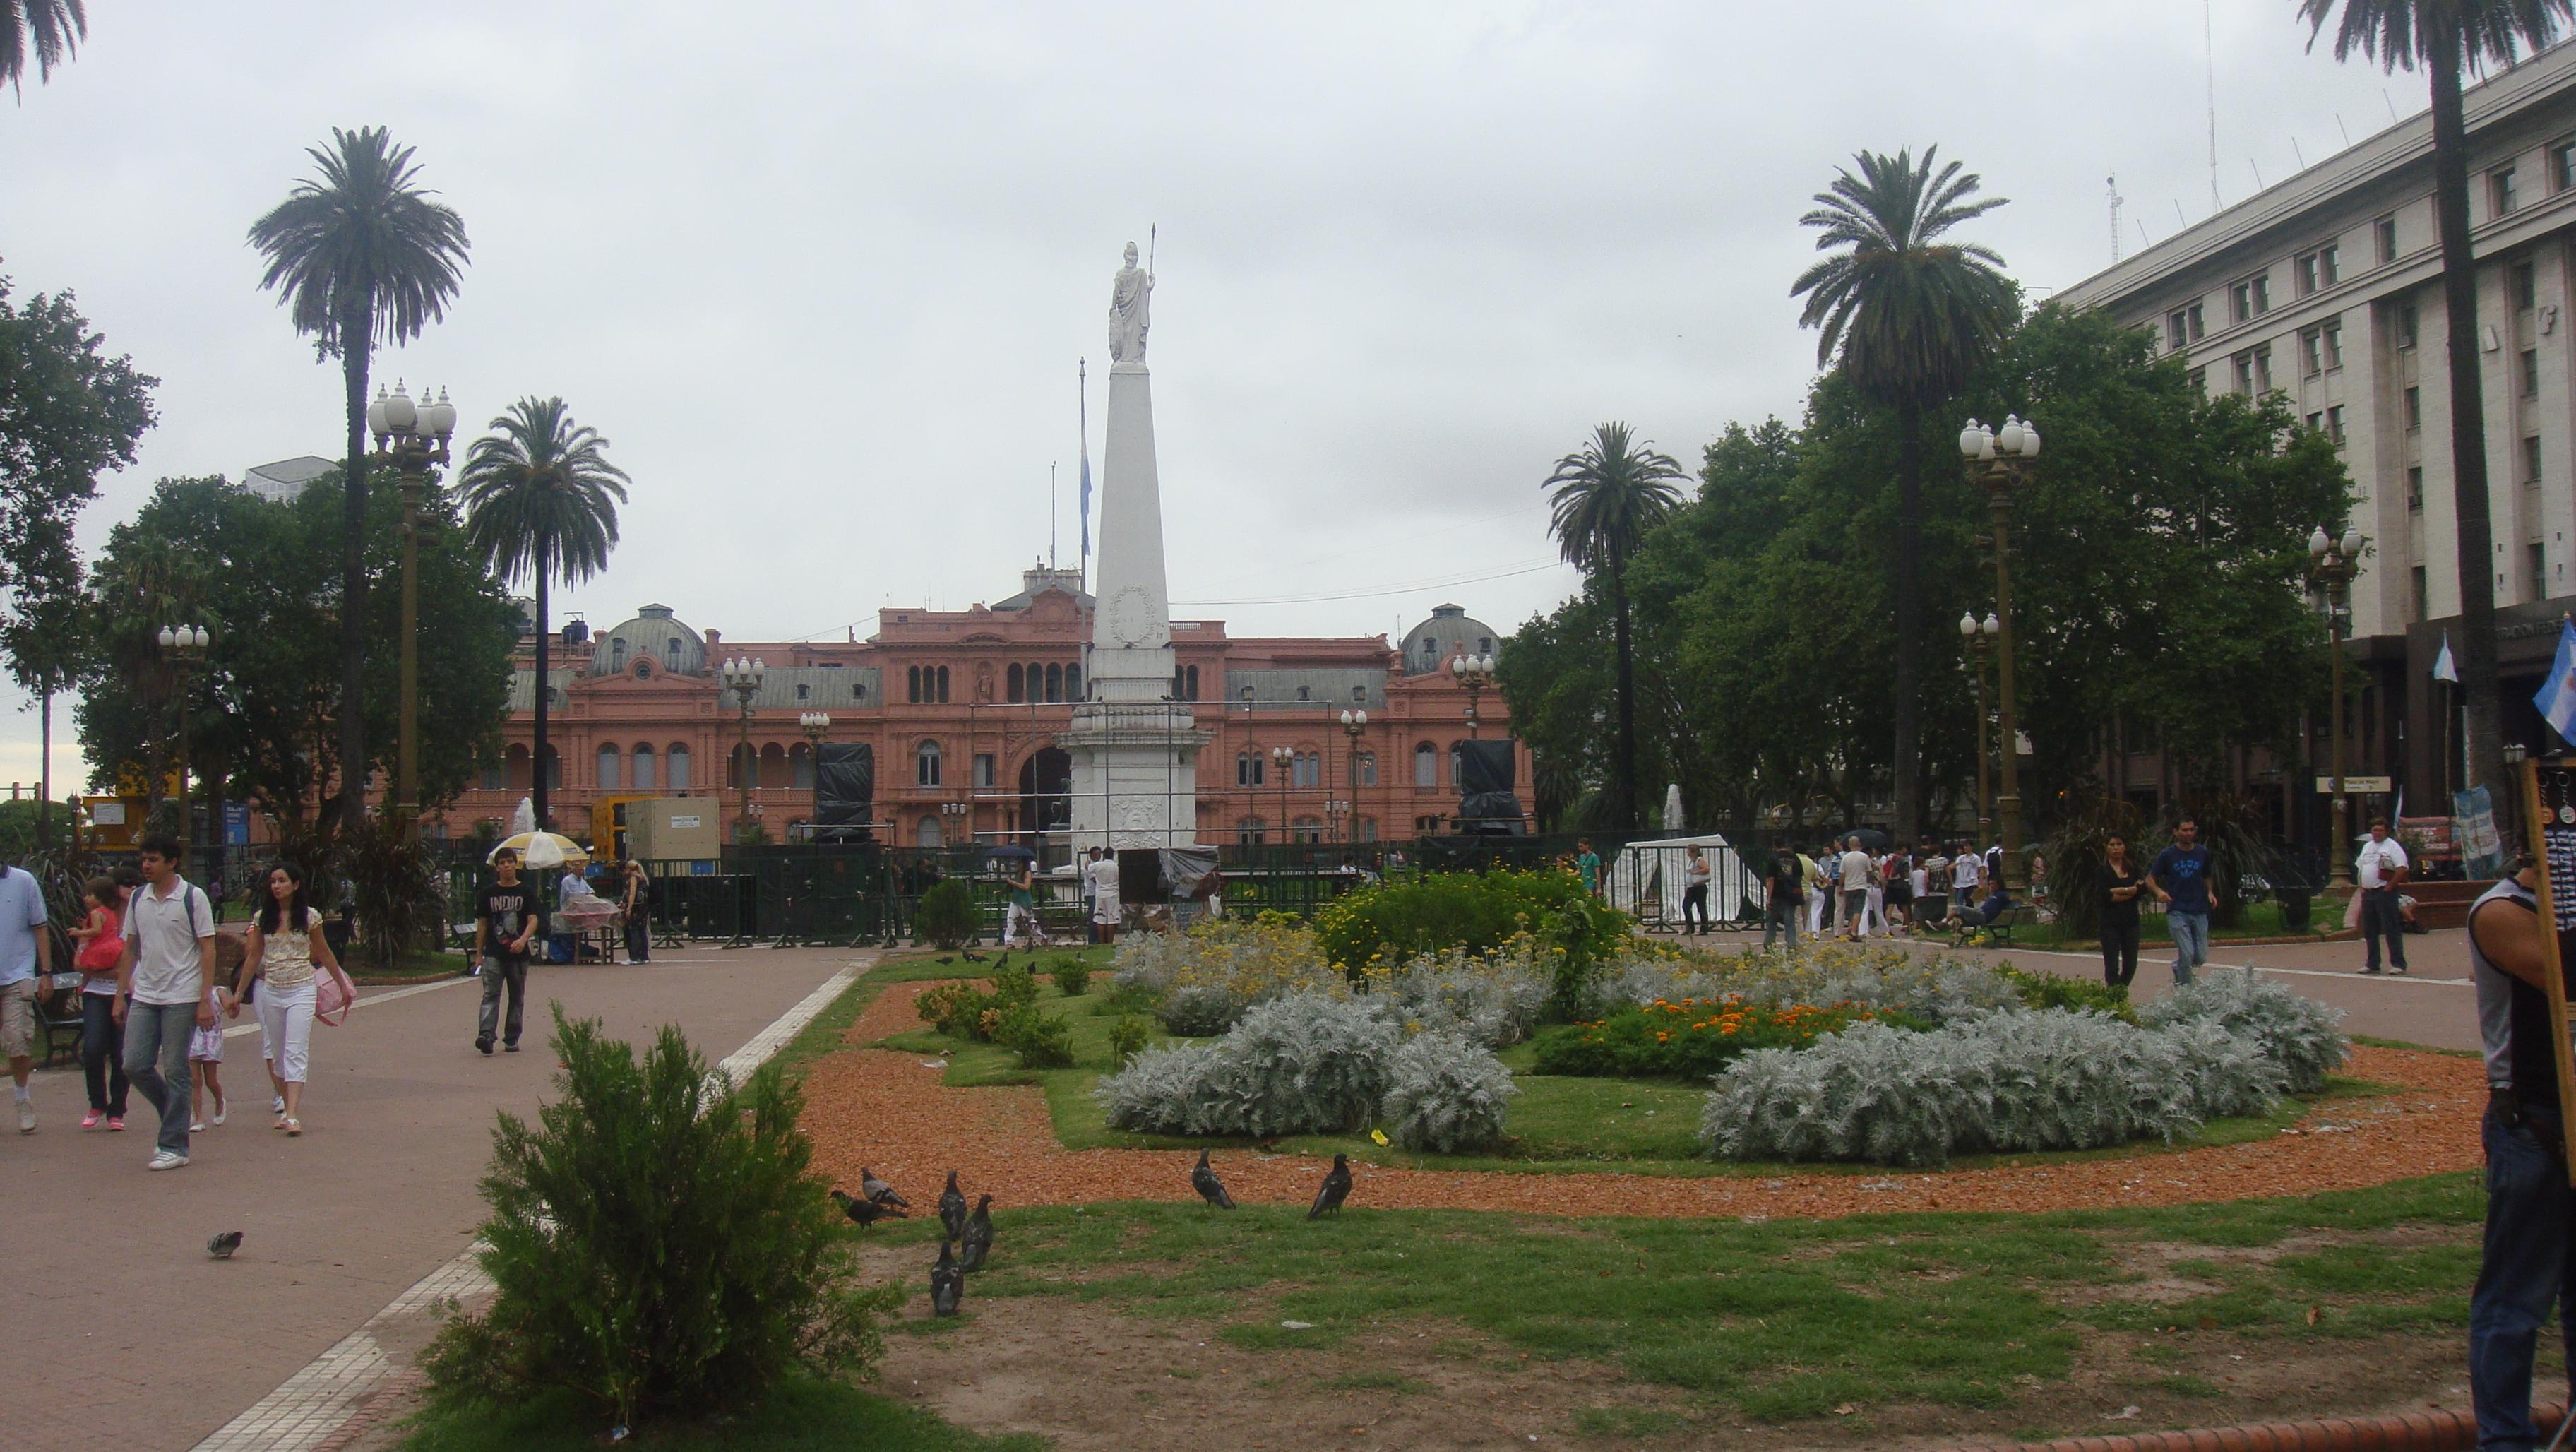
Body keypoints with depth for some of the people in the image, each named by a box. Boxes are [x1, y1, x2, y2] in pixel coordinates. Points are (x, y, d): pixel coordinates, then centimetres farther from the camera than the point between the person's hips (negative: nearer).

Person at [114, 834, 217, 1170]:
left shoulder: (193, 897, -6)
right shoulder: (137, 900, 9)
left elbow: (208, 949, -7)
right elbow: (130, 949, 16)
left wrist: (205, 1000, -12)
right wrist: (120, 996, 11)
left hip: (181, 998, -5)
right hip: (143, 996, 5)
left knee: (175, 1072, -2)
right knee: (135, 1065, 0)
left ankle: (174, 1146, 4)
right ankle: (173, 1119, 23)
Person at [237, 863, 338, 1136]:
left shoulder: (309, 916, -3)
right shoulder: (262, 918, 5)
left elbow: (324, 954, 7)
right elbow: (253, 956, 11)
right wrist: (239, 993, 11)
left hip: (301, 990, -4)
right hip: (270, 990, 4)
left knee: (296, 1052, -11)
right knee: (277, 1054, 9)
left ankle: (293, 1116, -18)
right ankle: (287, 1107, 18)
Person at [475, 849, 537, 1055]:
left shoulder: (526, 892, 3)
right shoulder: (489, 893, 7)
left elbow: (533, 920, -6)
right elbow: (482, 924, 11)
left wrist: (523, 939, -25)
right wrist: (479, 953, 8)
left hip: (518, 954, 0)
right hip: (493, 953, 0)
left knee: (517, 998, 7)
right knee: (491, 994, -13)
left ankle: (512, 1039, 16)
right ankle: (486, 1035, -25)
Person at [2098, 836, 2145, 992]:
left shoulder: (2133, 867, 10)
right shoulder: (2102, 870, -1)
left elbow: (2143, 888, -4)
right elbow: (2104, 896, -13)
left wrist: (2119, 891, -13)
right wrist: (2132, 891, -8)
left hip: (2131, 921, 4)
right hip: (2110, 922, -3)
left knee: (2131, 964, 7)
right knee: (2112, 966, -6)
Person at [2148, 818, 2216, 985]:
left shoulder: (2202, 853, 7)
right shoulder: (2167, 855, -2)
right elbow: (2150, 878, 4)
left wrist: (2209, 892, 2)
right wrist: (2159, 891, -17)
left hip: (2200, 912, 4)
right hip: (2177, 912, -3)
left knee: (2201, 957, 2)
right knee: (2187, 954, -13)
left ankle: (2177, 966, 33)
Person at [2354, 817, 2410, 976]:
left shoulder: (2392, 847, -6)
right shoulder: (2367, 847, 17)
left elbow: (2401, 869, -16)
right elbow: (2359, 868, 23)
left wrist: (2389, 887, -16)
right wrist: (2361, 887, 11)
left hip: (2384, 893, -7)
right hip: (2368, 893, 8)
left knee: (2392, 929, -7)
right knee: (2369, 931, 10)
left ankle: (2398, 964, -5)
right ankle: (2372, 964, 17)